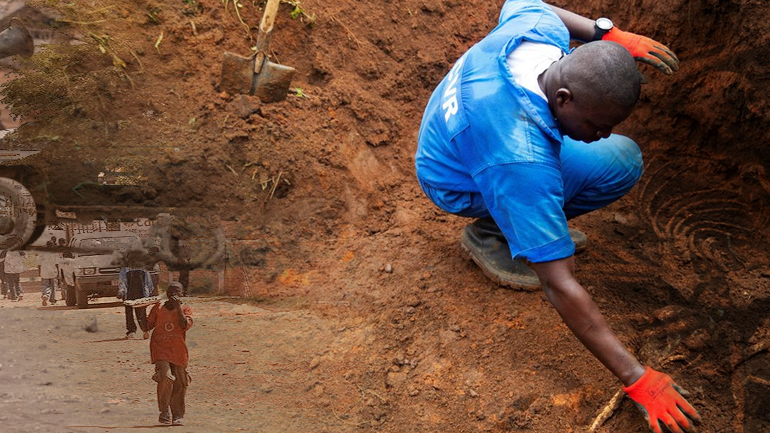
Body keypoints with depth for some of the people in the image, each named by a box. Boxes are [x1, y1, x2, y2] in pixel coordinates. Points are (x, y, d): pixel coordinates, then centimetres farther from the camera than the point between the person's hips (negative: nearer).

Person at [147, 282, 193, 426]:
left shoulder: (185, 309, 5)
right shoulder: (158, 308, 9)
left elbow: (185, 325, -13)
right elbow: (148, 326, 11)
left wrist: (178, 307, -15)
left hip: (178, 351, 1)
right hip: (160, 348, -1)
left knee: (179, 384, 4)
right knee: (165, 377, -21)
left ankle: (177, 415, 19)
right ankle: (164, 411, -5)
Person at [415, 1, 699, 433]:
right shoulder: (524, 162, -43)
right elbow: (559, 286, -40)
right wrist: (637, 378, -37)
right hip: (459, 184, -7)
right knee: (620, 162, -23)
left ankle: (541, 219, 9)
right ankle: (491, 233, -6)